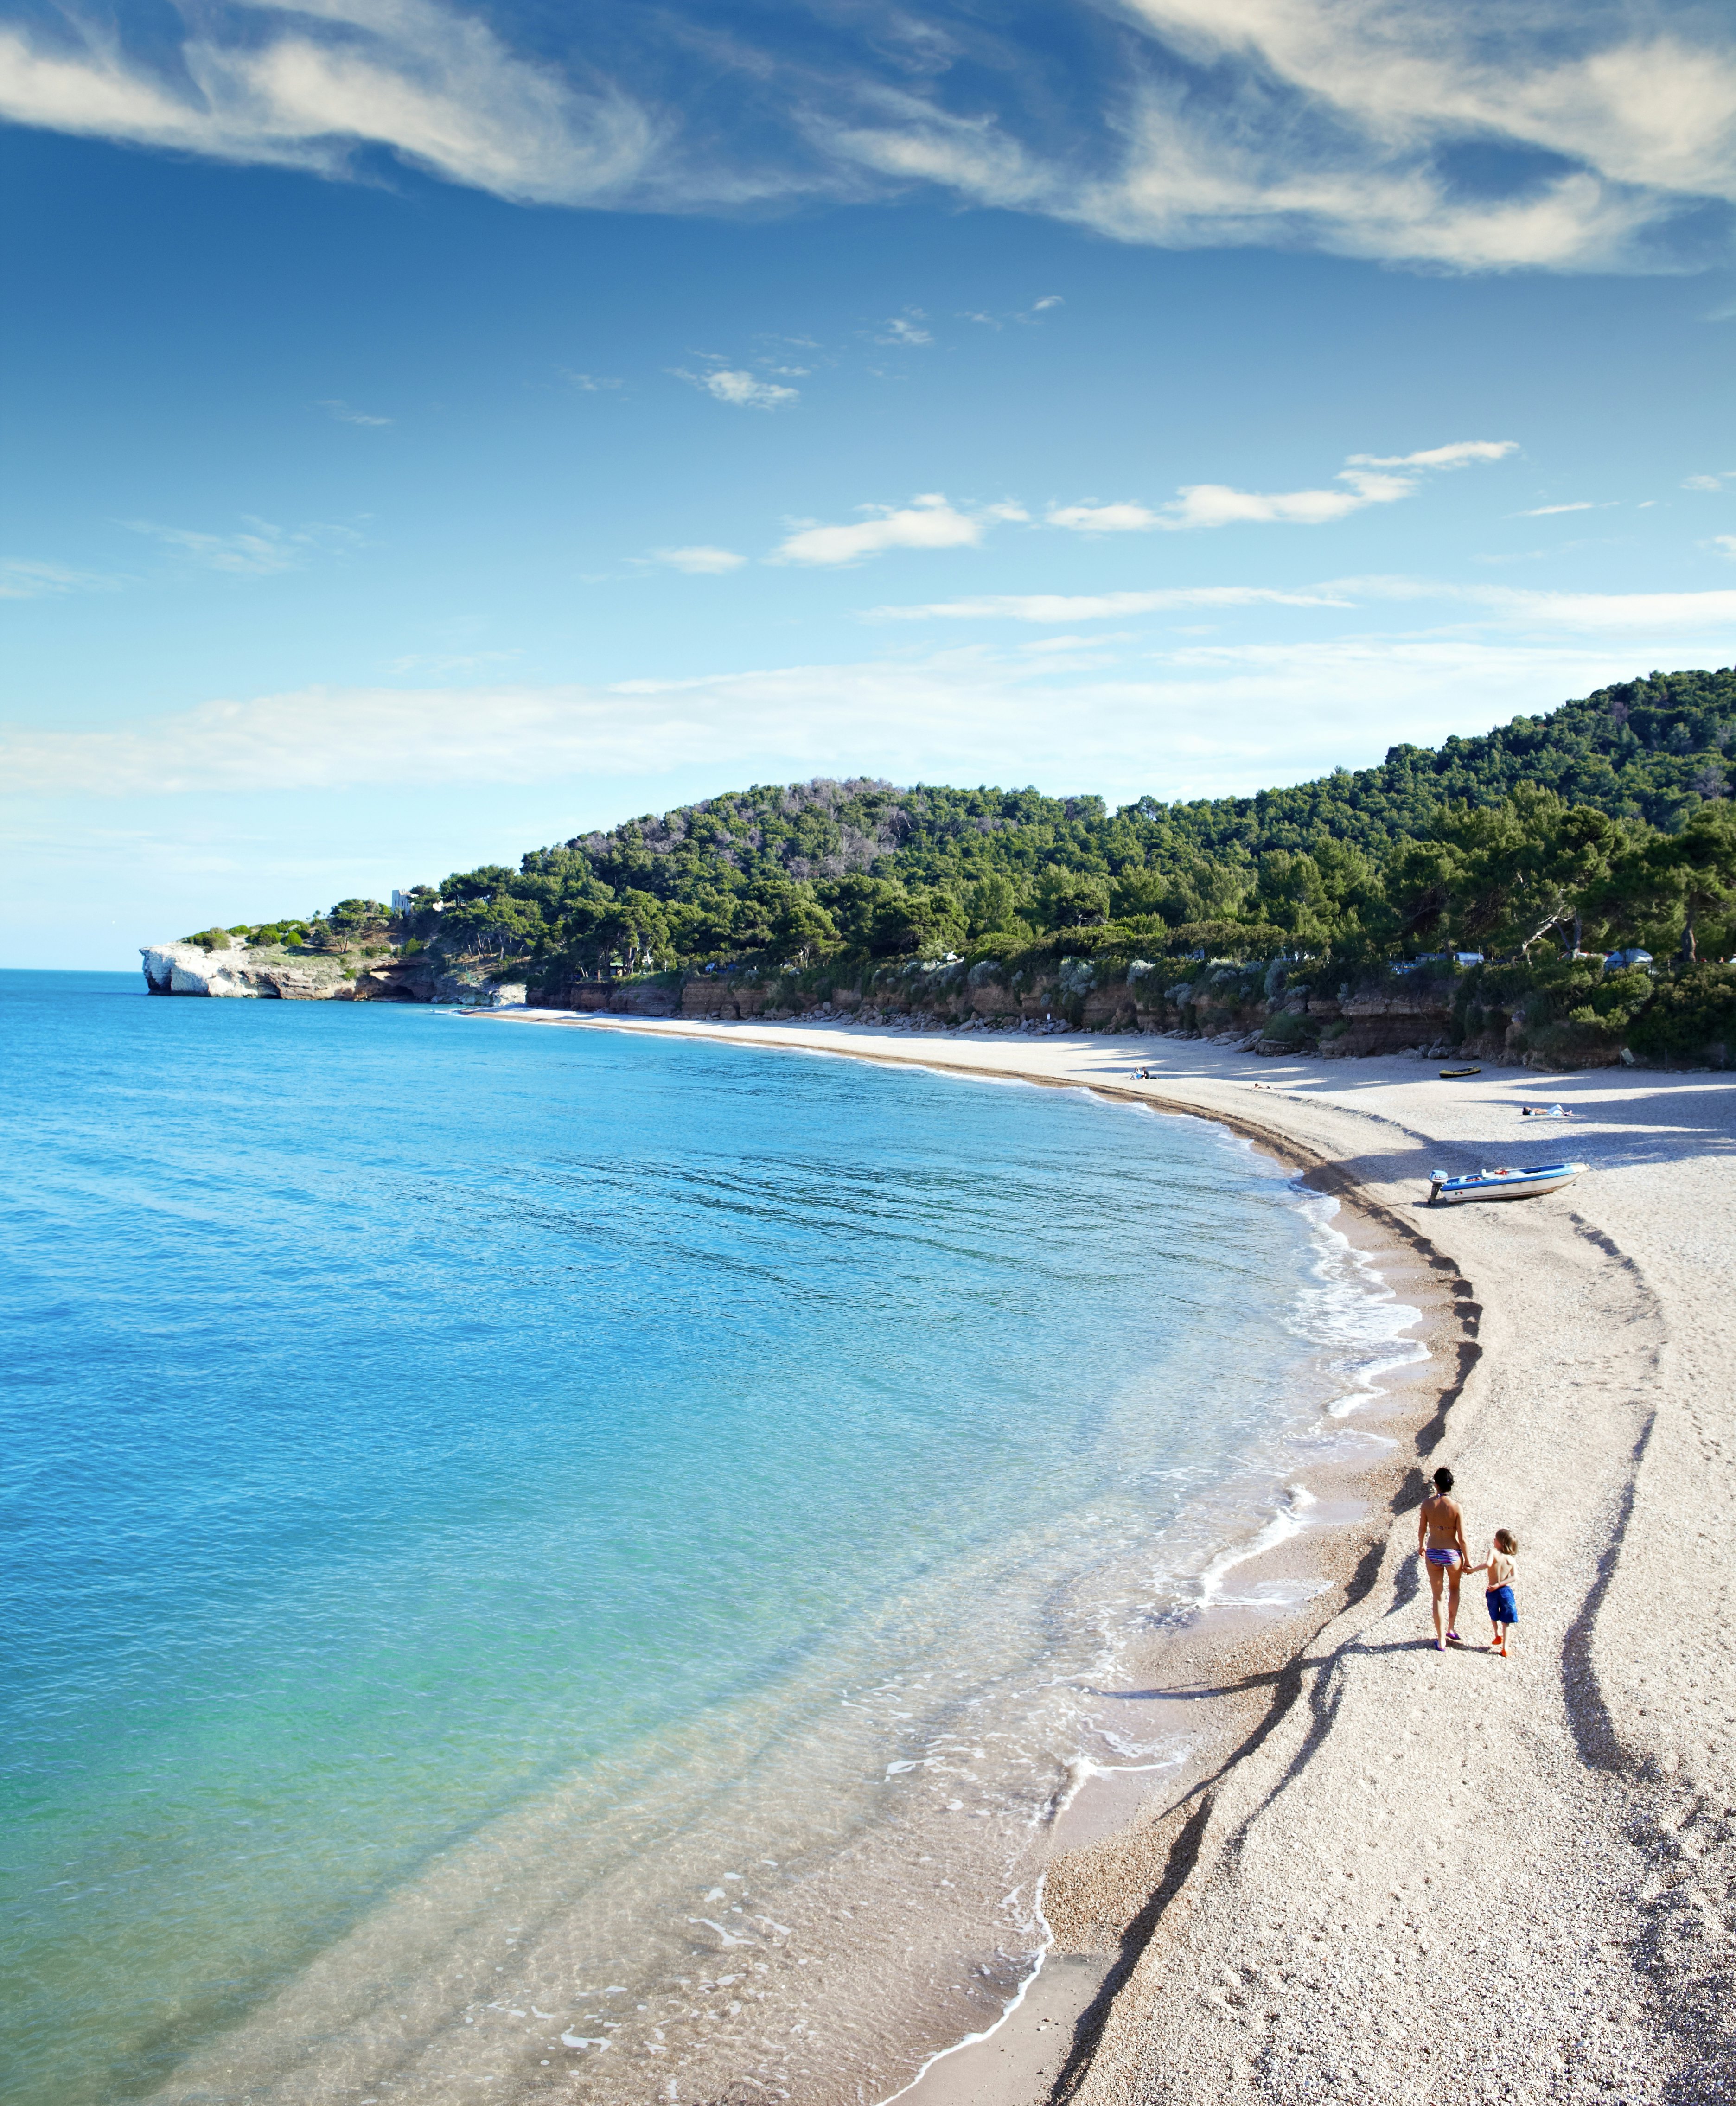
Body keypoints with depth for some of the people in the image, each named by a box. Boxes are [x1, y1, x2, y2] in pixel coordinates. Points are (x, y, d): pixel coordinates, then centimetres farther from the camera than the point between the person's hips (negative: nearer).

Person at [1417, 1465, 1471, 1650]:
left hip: (1432, 1553, 1)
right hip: (1452, 1554, -1)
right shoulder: (1456, 1506, -18)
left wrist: (1421, 1546, 21)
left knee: (1437, 1597, 13)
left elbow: (1421, 1531, 1)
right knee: (1454, 1589, 28)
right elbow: (1462, 1539, -13)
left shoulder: (1427, 1503, -11)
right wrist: (1468, 1561, 0)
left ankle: (1441, 1640, 16)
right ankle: (1451, 1630, 33)